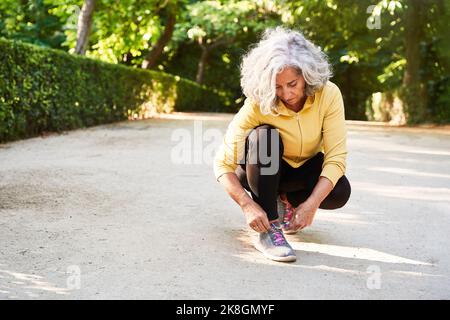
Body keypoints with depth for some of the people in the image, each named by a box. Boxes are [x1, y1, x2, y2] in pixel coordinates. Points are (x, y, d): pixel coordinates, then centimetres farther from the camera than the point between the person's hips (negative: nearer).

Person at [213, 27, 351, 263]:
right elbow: (222, 164, -29)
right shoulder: (257, 105, -29)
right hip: (262, 171, -1)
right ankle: (269, 231, -29)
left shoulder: (328, 95, -25)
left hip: (306, 169, 2)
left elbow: (336, 157, -27)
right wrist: (248, 205, -41)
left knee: (339, 192, -30)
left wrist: (311, 204, -38)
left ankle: (286, 201, 2)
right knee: (264, 136, -35)